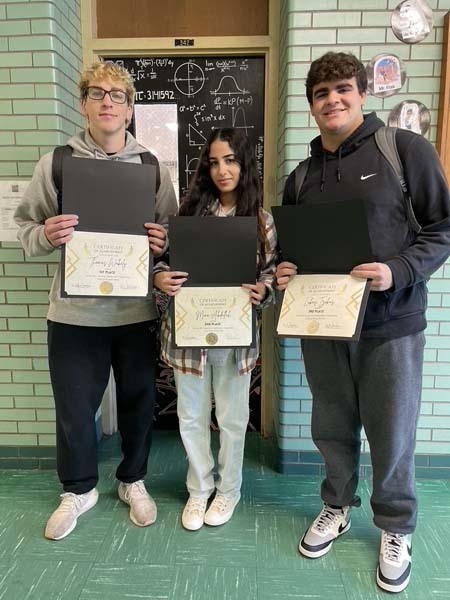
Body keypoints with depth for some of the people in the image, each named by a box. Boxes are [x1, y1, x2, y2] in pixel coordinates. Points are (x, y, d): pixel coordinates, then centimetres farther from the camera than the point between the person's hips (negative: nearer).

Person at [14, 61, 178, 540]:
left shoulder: (154, 168, 4)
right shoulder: (55, 163, 1)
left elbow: (172, 239, 9)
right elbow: (25, 230, 4)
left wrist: (162, 245, -13)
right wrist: (45, 235, -18)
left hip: (137, 310, 1)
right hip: (75, 311, 0)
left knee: (138, 401, 14)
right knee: (74, 408, 11)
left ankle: (133, 480, 40)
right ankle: (78, 489, 38)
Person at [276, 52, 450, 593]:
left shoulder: (405, 148, -4)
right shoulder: (301, 178, 11)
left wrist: (399, 271, -20)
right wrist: (283, 273, -4)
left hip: (390, 323, -3)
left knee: (391, 433, 10)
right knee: (332, 427, 17)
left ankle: (396, 529, 35)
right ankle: (336, 508, 41)